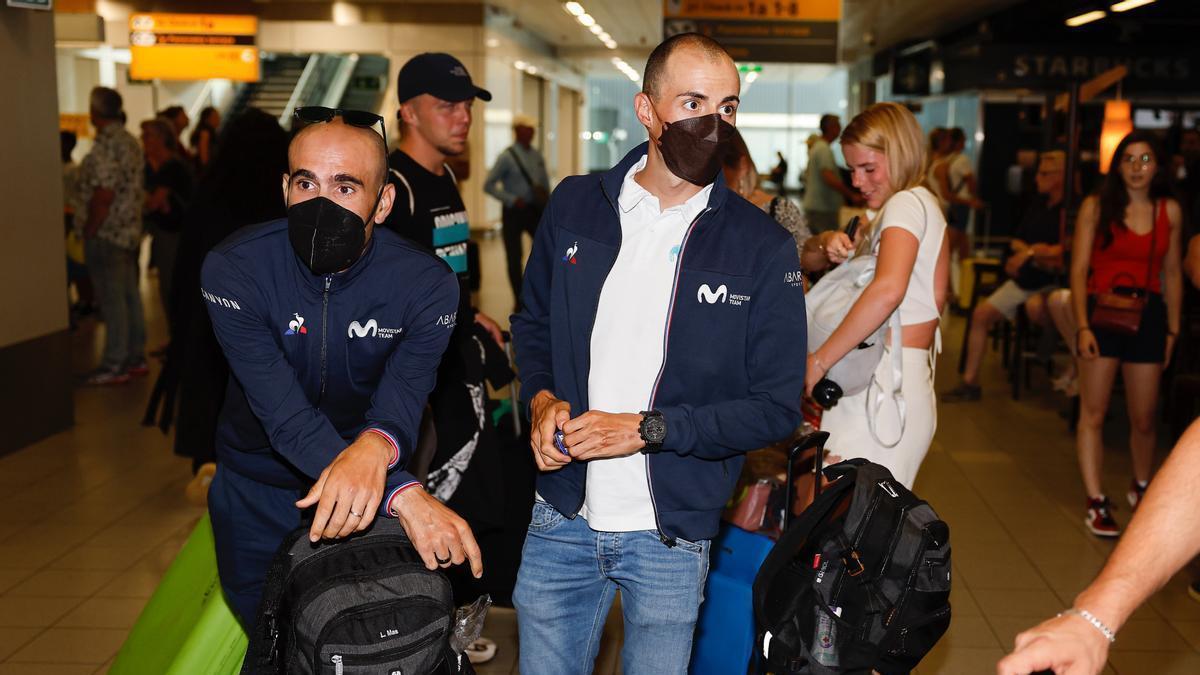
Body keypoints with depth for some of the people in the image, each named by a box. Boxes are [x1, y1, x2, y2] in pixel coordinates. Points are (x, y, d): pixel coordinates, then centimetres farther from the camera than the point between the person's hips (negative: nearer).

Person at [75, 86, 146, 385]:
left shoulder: (105, 146, -18)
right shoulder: (130, 141, 11)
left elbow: (103, 194, -23)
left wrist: (89, 231, -14)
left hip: (107, 234, -9)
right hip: (130, 231, 9)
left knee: (112, 301, -4)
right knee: (130, 296, 13)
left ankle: (115, 365, 1)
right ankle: (136, 357, 20)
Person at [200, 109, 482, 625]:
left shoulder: (426, 284, -21)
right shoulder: (233, 269, -24)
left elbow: (399, 408, -27)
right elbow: (286, 416, -32)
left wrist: (375, 448, -55)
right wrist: (405, 495, -46)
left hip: (368, 500, 0)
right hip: (255, 493, 0)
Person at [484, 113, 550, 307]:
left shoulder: (537, 156, 8)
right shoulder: (507, 157, -8)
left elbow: (545, 184, 17)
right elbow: (488, 185, -10)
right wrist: (512, 200, -16)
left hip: (535, 211, 4)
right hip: (514, 212, -4)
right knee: (514, 258, 3)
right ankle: (519, 301, 14)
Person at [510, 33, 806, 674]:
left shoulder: (763, 247, -8)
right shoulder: (575, 205, 0)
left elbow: (776, 406, -8)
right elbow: (532, 324, 14)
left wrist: (647, 429, -17)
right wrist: (542, 399, -7)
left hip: (670, 535, -2)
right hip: (561, 519, 2)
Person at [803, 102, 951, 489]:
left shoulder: (904, 203, -11)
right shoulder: (924, 203, 19)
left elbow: (888, 289, -29)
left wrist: (819, 360, -24)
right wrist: (843, 253, 5)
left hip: (882, 384, -10)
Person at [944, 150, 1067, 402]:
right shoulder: (1040, 206, 13)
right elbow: (1016, 242, 16)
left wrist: (1030, 253, -11)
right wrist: (1038, 254, -5)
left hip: (1052, 284, -8)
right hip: (1024, 280, 8)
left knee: (1035, 306, -39)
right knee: (982, 314, -2)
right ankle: (969, 382, 4)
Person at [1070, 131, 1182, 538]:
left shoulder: (1170, 211, 6)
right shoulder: (1096, 207, -2)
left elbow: (1172, 274, 12)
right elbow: (1079, 269, -4)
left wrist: (1172, 329, 10)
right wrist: (1082, 326, -11)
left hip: (1148, 316, 2)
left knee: (1143, 418, 8)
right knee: (1093, 413, -2)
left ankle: (1141, 487, 34)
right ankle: (1096, 504, 5)